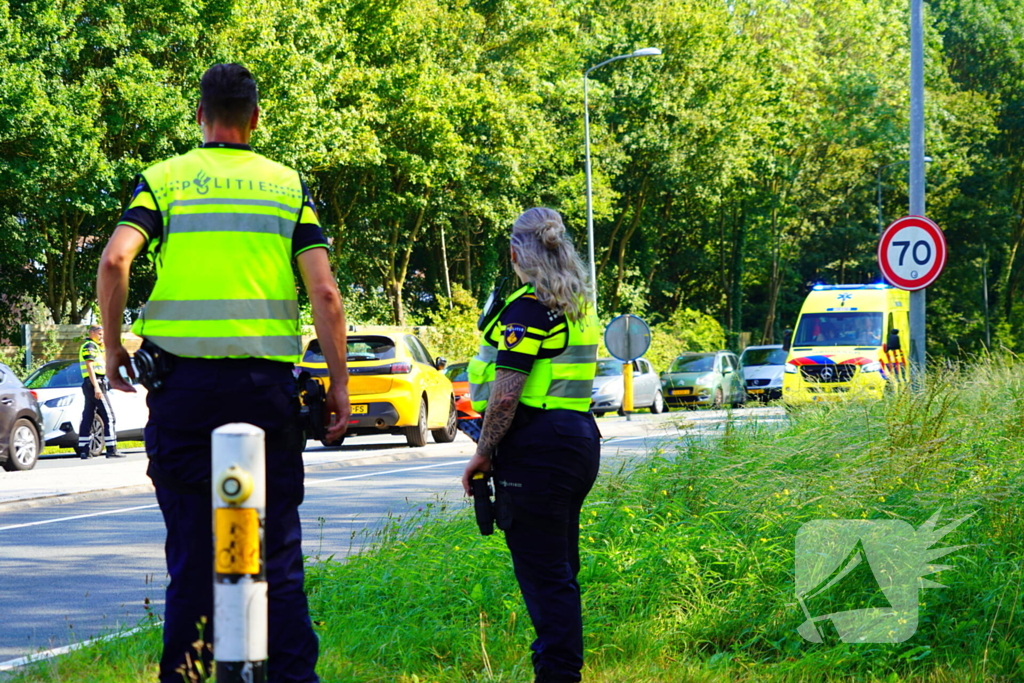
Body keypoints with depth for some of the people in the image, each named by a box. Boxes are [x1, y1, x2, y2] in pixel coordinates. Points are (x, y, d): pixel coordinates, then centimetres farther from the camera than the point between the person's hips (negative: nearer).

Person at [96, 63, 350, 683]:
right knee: (277, 553, 4)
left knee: (192, 551, 6)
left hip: (184, 378, 0)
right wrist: (339, 386, 3)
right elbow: (325, 292, -1)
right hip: (266, 384, 0)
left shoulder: (164, 179, 5)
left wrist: (113, 347, 1)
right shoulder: (288, 184, 7)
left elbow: (115, 260, -11)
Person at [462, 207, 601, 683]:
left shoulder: (529, 308, -14)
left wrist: (483, 454, -10)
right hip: (579, 437, 9)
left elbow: (506, 394, -19)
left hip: (535, 447, -9)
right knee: (559, 568, 15)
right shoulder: (579, 306, 15)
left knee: (543, 571, -7)